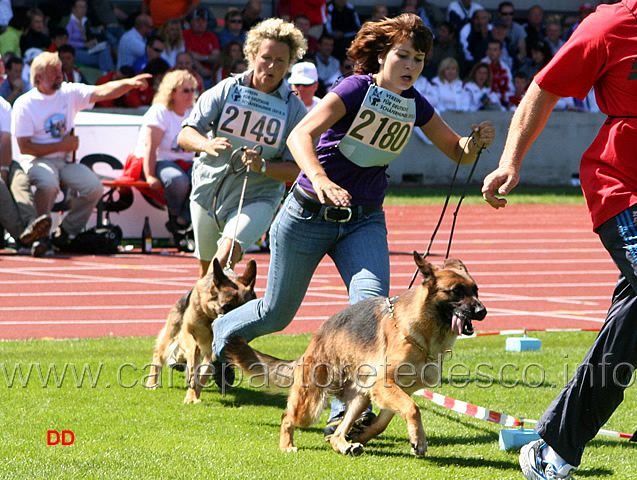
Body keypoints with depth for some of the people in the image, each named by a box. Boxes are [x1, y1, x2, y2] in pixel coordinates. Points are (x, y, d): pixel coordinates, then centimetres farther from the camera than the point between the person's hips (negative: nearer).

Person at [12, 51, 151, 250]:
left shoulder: (69, 93, 4)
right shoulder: (24, 104, -7)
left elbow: (102, 92, -9)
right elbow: (24, 147, -11)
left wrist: (129, 83, -27)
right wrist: (61, 145, -13)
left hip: (65, 160, 5)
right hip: (38, 161, -5)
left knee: (94, 188, -18)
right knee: (49, 183, -36)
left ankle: (65, 232, 1)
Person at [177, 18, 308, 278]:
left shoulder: (295, 110, -7)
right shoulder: (225, 90, -5)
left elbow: (295, 169, -9)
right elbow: (185, 135, -10)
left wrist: (262, 166, -29)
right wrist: (206, 144, -34)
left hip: (256, 199, -3)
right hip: (207, 192, 3)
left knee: (225, 258, -27)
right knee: (205, 267, 16)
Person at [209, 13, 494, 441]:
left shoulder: (415, 105, -2)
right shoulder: (356, 89, -19)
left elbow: (458, 153, 8)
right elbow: (300, 136, -32)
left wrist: (477, 142, -17)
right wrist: (319, 178, -51)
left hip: (364, 221, 4)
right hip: (309, 214, -4)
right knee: (278, 312, 10)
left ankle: (346, 413, -20)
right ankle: (221, 335, 43)